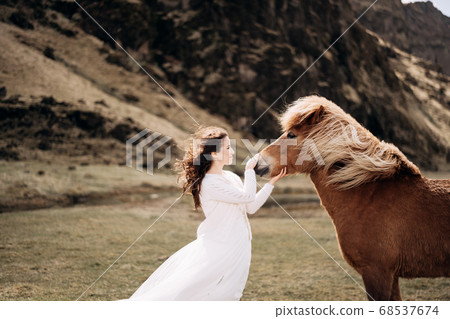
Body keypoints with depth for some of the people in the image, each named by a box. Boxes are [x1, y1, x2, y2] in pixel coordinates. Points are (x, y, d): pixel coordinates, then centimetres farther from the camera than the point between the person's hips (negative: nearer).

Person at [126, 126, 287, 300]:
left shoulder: (231, 177, 9)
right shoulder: (209, 184, -18)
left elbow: (251, 206, 13)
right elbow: (247, 196, -19)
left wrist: (272, 182, 10)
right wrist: (250, 170, -6)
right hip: (218, 250, -8)